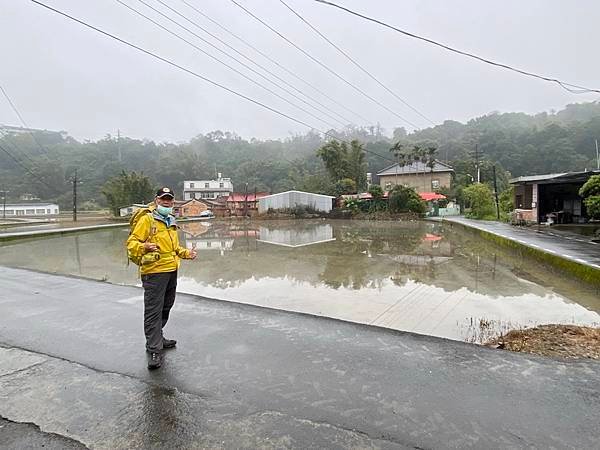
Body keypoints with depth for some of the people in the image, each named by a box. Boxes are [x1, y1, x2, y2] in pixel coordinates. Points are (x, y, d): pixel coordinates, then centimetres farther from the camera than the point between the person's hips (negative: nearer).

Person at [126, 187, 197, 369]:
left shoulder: (171, 221, 17)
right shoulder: (147, 219, -7)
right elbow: (132, 242, -12)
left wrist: (186, 253, 12)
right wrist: (144, 247, -32)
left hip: (171, 272, 8)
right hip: (154, 272, -8)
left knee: (165, 308, 18)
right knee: (153, 311, -5)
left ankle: (156, 337, 35)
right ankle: (154, 350, 1)